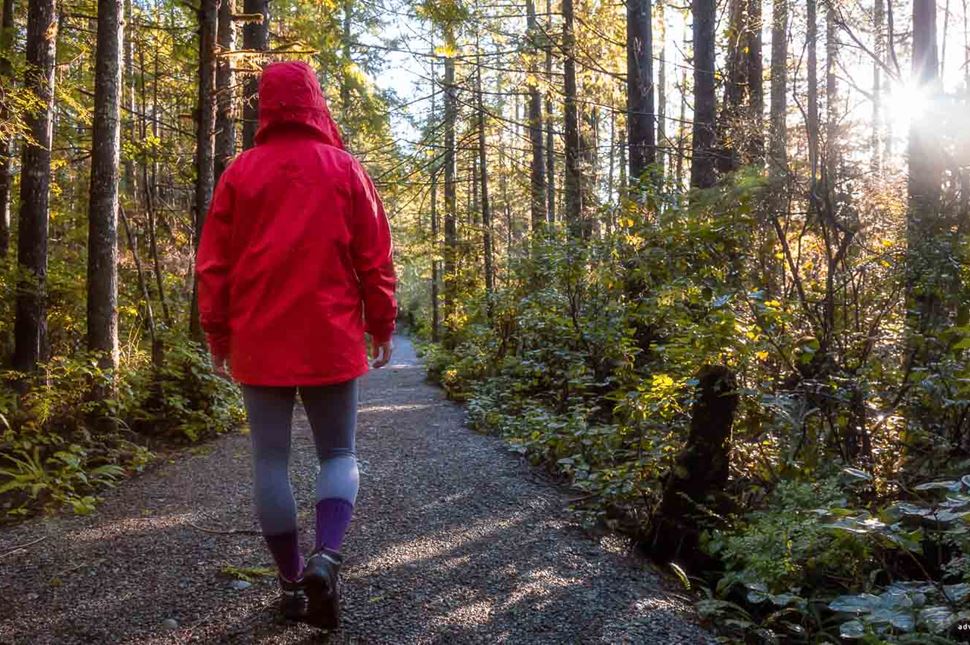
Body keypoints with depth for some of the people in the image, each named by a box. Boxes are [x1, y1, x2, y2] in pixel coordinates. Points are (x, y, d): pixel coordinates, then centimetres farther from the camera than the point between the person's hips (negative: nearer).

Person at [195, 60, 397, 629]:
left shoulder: (241, 172, 4)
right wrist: (382, 326, 10)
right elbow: (374, 259, 1)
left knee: (270, 459, 8)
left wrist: (217, 335, 13)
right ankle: (327, 557, -12)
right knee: (338, 453, 10)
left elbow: (214, 264, 4)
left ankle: (292, 580, 14)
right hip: (331, 340, 0)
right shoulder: (345, 169, 2)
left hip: (259, 342, 1)